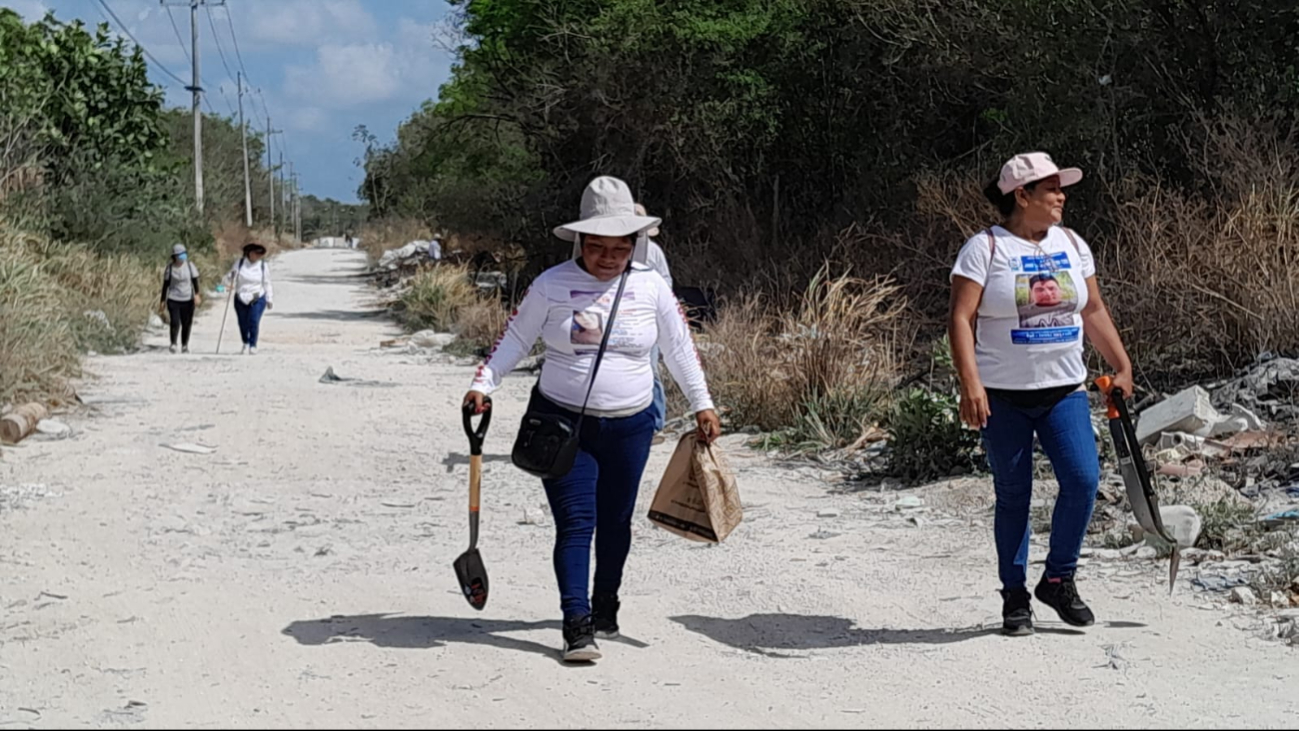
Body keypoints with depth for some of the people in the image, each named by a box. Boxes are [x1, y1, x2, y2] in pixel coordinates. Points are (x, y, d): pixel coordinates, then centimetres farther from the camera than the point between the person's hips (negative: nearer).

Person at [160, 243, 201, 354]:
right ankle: (173, 344, 3)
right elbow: (165, 284, 5)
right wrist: (163, 300, 6)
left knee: (187, 324, 5)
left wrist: (197, 295, -15)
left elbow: (195, 281, -1)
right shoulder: (170, 268, -2)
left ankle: (184, 346, 21)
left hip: (188, 299, 1)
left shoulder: (190, 266, -1)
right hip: (173, 299, -1)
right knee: (175, 322, -13)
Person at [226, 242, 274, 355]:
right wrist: (231, 277, -18)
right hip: (241, 298, 1)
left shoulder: (262, 265, 2)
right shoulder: (240, 263, 0)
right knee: (243, 323, 5)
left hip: (257, 298, -1)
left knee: (254, 322, -15)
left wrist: (269, 299, 11)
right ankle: (245, 344, 25)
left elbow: (267, 284, 10)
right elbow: (229, 278, 6)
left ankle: (253, 346, -5)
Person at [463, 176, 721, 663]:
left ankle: (605, 606, 33)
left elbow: (679, 348, 9)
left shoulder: (650, 289, 0)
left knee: (615, 521, 14)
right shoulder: (552, 285, -6)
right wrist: (483, 385, -9)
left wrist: (701, 404, 11)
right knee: (575, 522, -10)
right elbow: (515, 339, 1)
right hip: (562, 422, -2)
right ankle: (577, 623, -13)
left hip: (629, 426, 3)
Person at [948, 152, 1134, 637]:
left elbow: (1093, 312, 17)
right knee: (1013, 496, 3)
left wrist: (1122, 366, 14)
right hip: (1003, 396, -4)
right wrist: (970, 384, -21)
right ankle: (1015, 597, 17)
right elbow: (961, 319, -12)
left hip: (1064, 391, 4)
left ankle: (1059, 579, 10)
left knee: (1083, 479, -10)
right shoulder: (985, 248, -6)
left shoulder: (1071, 245, 10)